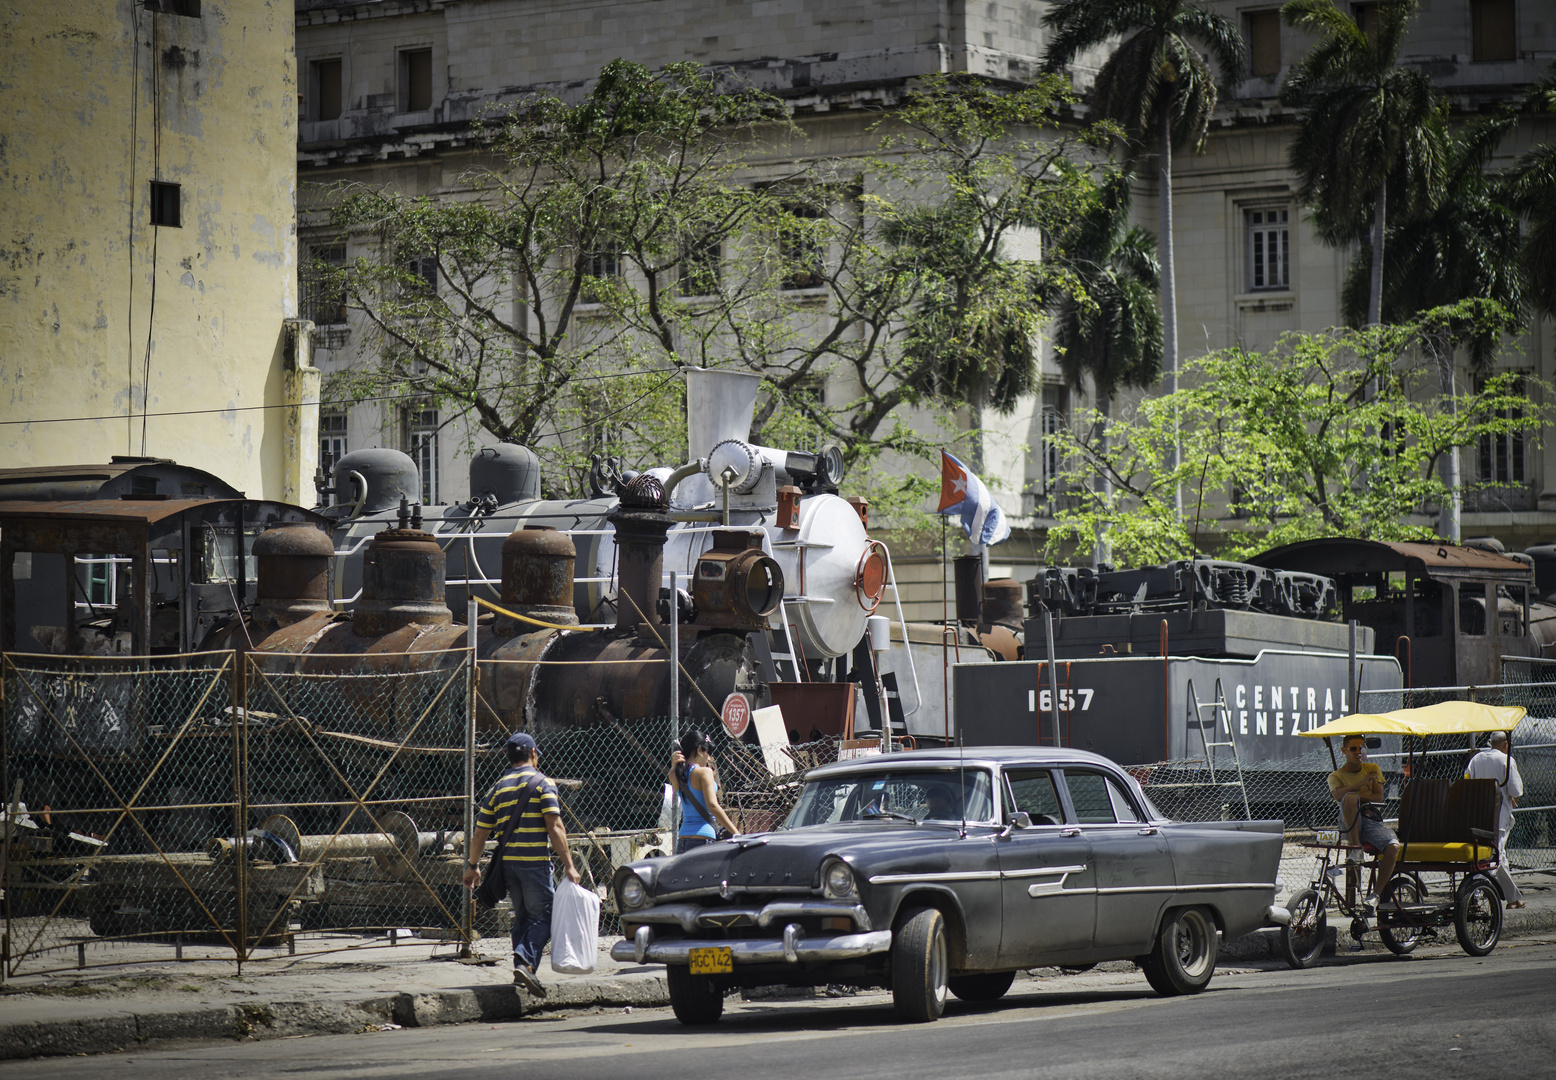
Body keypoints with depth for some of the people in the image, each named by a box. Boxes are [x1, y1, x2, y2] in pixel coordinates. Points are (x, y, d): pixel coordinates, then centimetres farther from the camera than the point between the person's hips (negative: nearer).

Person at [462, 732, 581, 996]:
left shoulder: (499, 787, 12)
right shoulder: (542, 783, -3)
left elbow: (480, 832, 13)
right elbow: (555, 827, -11)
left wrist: (473, 865, 24)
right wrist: (568, 865, -10)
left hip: (507, 862, 5)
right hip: (535, 861, -5)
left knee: (522, 917, 17)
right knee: (541, 916, -2)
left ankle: (521, 970, 15)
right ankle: (526, 963, -21)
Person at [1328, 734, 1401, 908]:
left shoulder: (1372, 769, 19)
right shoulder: (1336, 776, 12)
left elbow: (1379, 797, 4)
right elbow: (1337, 794, -13)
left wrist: (1358, 796, -12)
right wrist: (1362, 783, -24)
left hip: (1372, 821, 2)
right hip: (1351, 823, -2)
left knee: (1393, 847, -30)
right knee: (1349, 797, -36)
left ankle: (1376, 893, -21)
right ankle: (1356, 848, -29)